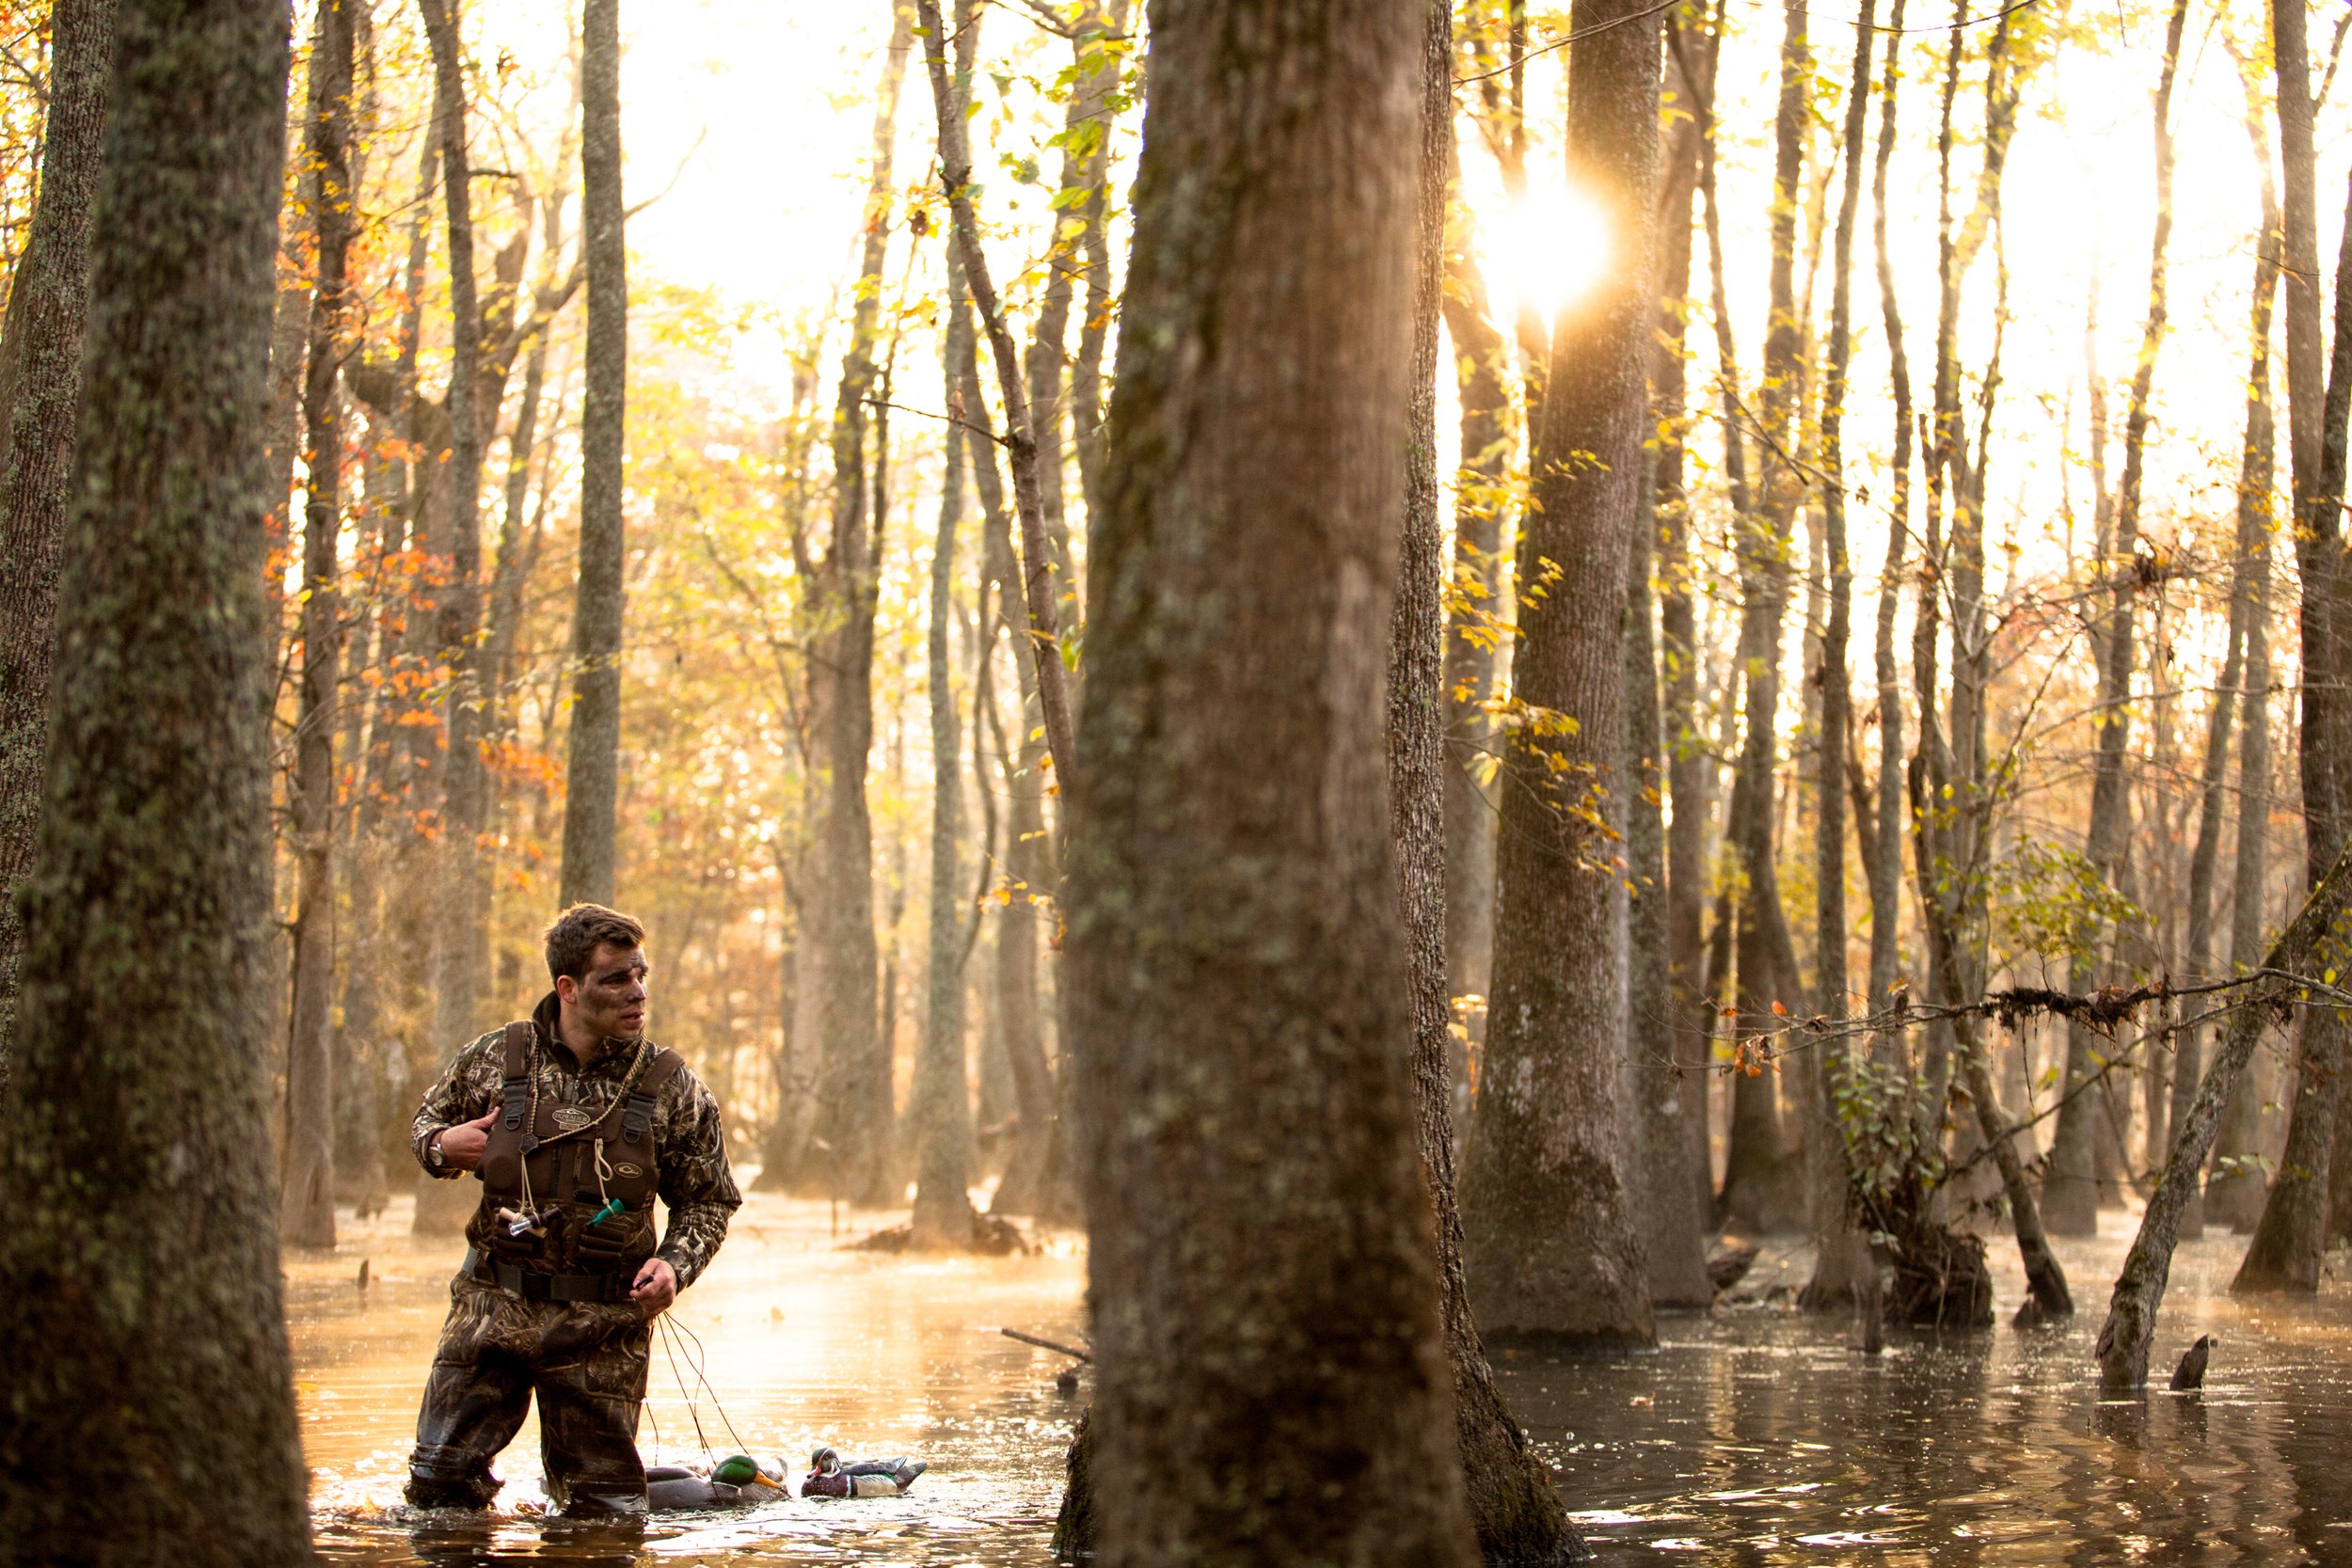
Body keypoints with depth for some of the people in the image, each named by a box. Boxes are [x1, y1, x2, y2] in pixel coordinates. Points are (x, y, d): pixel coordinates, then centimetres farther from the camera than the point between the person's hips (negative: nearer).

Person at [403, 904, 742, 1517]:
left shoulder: (671, 1088, -1)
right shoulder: (495, 1058, 1)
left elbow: (707, 1201, 7)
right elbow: (427, 1121, 19)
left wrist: (674, 1265, -12)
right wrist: (442, 1147, -5)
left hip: (602, 1324, -1)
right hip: (492, 1304, 1)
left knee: (601, 1506, 5)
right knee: (439, 1480, 1)